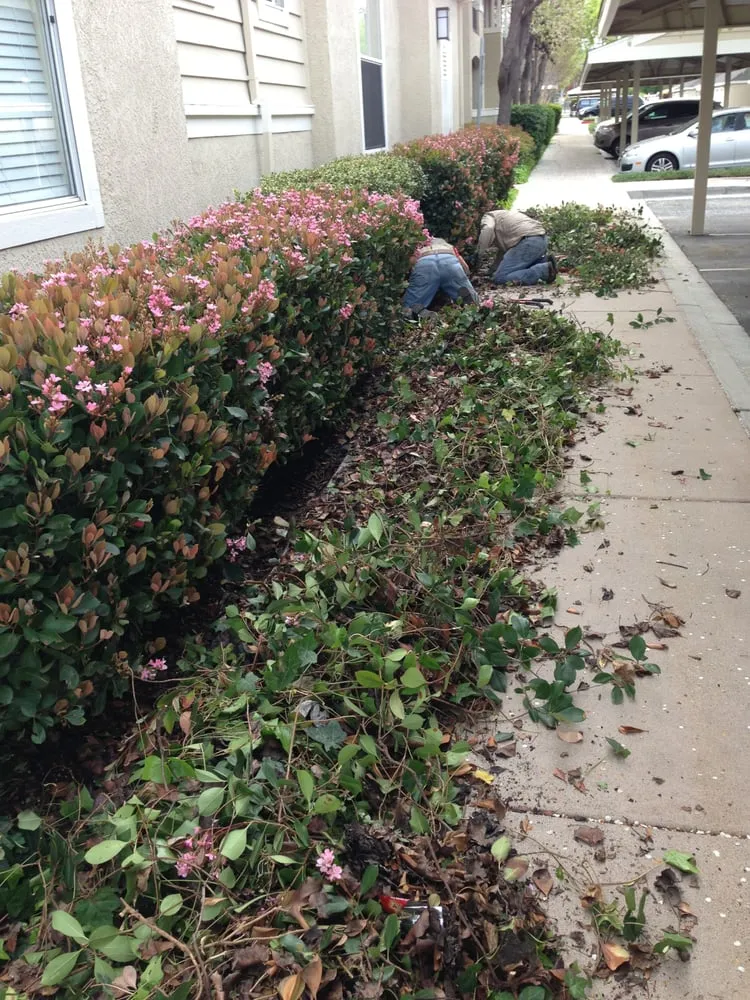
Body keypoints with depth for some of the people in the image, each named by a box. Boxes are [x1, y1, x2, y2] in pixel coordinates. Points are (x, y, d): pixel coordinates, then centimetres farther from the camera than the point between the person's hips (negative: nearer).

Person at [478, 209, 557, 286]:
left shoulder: (488, 216, 14)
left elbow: (487, 230, -12)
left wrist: (481, 257, -7)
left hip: (528, 241, -9)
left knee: (499, 278, -9)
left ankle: (545, 270, -15)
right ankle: (544, 261, 9)